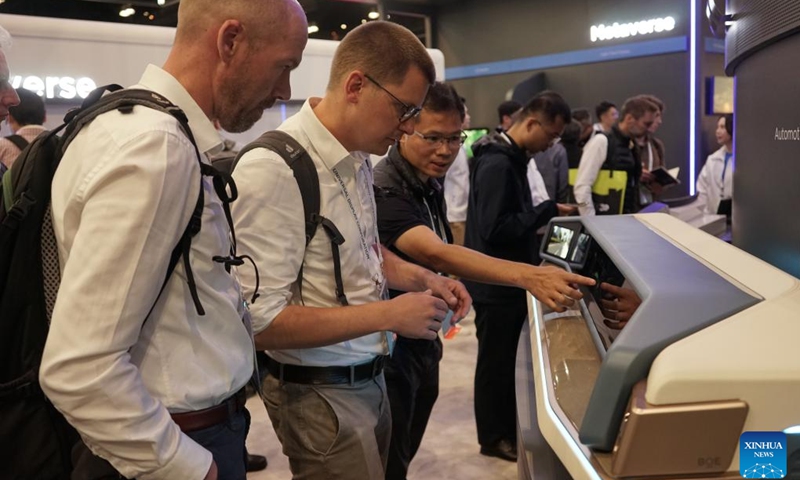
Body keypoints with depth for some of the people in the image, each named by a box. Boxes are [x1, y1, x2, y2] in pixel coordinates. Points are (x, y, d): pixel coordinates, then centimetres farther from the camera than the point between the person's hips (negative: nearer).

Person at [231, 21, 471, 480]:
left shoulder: (359, 158, 1)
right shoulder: (272, 170, -25)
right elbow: (262, 321, -26)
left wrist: (418, 277, -1)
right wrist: (388, 314, -24)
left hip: (370, 377, 8)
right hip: (321, 395, -8)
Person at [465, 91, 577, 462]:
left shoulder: (510, 158, 9)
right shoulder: (496, 163, -22)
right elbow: (495, 229, -27)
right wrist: (549, 211, -21)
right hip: (496, 284, -9)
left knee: (512, 357, 19)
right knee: (496, 361, 5)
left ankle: (510, 426, 34)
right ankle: (493, 437, 21)